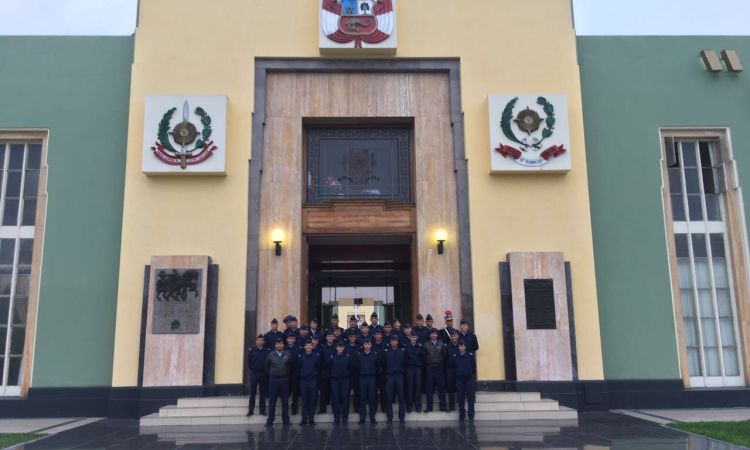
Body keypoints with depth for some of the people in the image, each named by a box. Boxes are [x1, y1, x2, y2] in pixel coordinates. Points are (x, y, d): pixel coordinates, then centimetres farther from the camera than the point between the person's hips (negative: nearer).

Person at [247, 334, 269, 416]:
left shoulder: (267, 351, -3)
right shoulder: (252, 350, -2)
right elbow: (249, 362, 6)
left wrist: (267, 370, 1)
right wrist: (251, 368, 6)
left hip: (263, 374, 0)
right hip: (254, 373, 0)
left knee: (262, 393, 7)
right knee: (252, 392, 4)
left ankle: (262, 410, 15)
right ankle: (250, 410, 9)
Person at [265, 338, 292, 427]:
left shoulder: (288, 355, -1)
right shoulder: (270, 355, -1)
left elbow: (290, 367, 8)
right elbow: (267, 367, 10)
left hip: (284, 380, 0)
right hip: (273, 380, 0)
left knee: (285, 401, 6)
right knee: (272, 401, 4)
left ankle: (285, 420, 14)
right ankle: (270, 420, 10)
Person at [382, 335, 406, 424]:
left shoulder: (403, 350, 3)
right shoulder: (386, 351, 2)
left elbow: (405, 362, 6)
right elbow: (384, 363, 7)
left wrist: (402, 371, 3)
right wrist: (386, 373, 7)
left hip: (400, 375, 0)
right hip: (390, 376, 0)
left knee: (401, 397, 1)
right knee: (390, 397, 2)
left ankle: (402, 417, 8)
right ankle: (389, 417, 8)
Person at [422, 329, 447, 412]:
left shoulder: (441, 344, 5)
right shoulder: (426, 345, 4)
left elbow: (444, 355, 4)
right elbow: (423, 356, 5)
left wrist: (441, 362, 3)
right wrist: (427, 363, 4)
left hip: (439, 367, 0)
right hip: (429, 367, 0)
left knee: (441, 387, 3)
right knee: (429, 388, 2)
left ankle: (443, 406, 8)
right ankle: (429, 407, 5)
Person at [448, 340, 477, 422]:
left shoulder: (470, 355, -3)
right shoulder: (455, 356, 0)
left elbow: (474, 366, 1)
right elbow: (452, 366, 8)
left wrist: (472, 374, 2)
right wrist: (457, 373, 10)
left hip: (469, 379, -1)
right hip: (459, 379, 1)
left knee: (470, 398, 1)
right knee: (461, 398, 6)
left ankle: (471, 416, 7)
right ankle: (461, 416, 13)